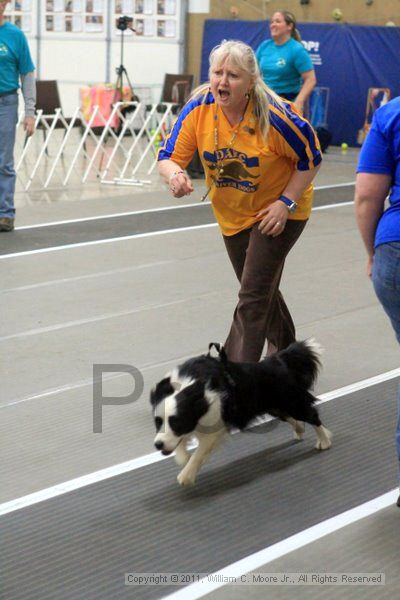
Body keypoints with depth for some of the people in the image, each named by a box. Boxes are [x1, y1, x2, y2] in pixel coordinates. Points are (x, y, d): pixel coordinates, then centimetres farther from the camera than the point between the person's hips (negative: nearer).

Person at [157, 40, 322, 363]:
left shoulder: (273, 115, -29)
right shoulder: (198, 109, -19)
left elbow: (311, 158, -15)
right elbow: (169, 155, -15)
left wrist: (286, 203, -21)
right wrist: (175, 174, -39)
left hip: (278, 212, -5)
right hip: (232, 214, 5)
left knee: (253, 297, -13)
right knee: (262, 291, 24)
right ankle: (285, 351, 51)